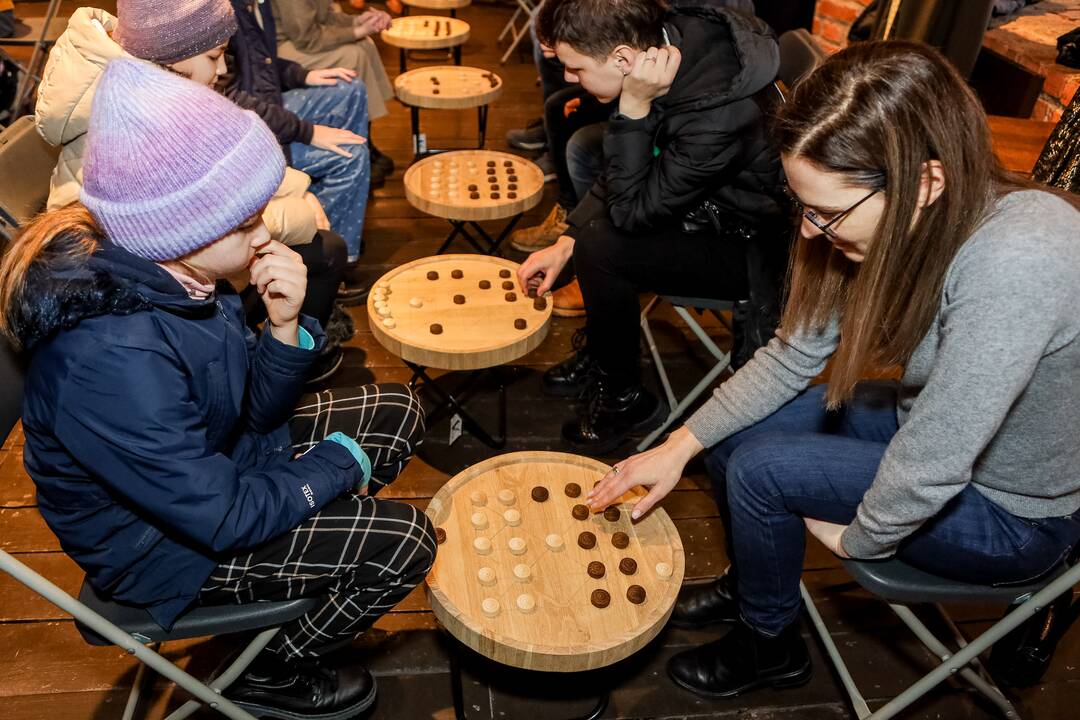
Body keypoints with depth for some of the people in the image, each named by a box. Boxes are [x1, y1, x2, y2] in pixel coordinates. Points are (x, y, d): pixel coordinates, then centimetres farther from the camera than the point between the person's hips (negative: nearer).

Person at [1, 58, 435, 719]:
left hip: (212, 459, 8)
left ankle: (315, 556, 24)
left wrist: (285, 326, -23)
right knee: (403, 543, -13)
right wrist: (340, 462, -15)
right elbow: (223, 515, -30)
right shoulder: (114, 361, -38)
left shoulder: (168, 269, -13)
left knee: (397, 414, 6)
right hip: (156, 544, -7)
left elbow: (259, 411, -4)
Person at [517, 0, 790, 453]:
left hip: (747, 246, -8)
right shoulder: (668, 37, -11)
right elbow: (622, 172, 1)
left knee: (601, 247, -25)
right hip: (705, 200, 9)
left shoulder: (718, 116, -36)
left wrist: (634, 109, -32)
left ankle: (624, 398, 1)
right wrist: (565, 242, -3)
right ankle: (600, 352, 17)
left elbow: (631, 210, -27)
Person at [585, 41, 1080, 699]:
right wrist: (681, 445, -11)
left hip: (1012, 514, -6)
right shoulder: (903, 222, -15)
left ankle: (769, 648, 13)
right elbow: (793, 354, -7)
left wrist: (858, 538, -14)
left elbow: (930, 469, -34)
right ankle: (754, 583, 28)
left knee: (760, 469, -17)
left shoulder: (1014, 265, -39)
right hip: (931, 422, 7)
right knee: (732, 433, 0)